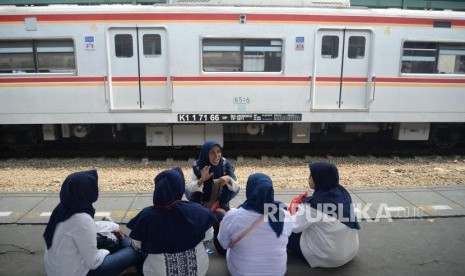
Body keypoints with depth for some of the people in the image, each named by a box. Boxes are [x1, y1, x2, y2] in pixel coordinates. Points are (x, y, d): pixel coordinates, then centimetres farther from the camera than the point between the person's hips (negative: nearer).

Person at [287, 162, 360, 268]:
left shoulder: (313, 203, -23)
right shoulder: (342, 193, -3)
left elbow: (294, 226, -14)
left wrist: (293, 208, 3)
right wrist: (303, 205, 9)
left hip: (330, 257, -7)